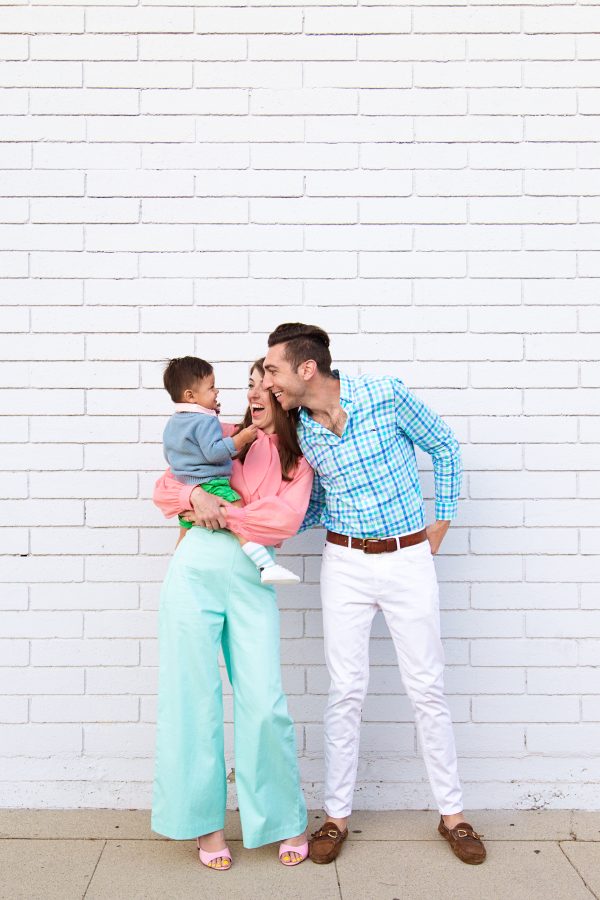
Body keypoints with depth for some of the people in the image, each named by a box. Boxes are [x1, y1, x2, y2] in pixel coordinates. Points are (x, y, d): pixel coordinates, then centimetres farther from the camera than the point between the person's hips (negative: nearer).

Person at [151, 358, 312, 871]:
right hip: (195, 569, 2)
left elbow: (286, 519, -7)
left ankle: (287, 819, 19)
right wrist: (195, 495, -6)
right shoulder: (225, 438, 13)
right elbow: (165, 488, 14)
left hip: (252, 580, -1)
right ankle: (206, 822, 21)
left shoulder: (300, 459, 10)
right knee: (193, 698, 4)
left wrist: (223, 514, -8)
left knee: (264, 704, -4)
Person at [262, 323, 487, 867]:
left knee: (427, 688, 7)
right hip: (345, 563, 3)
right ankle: (337, 815, 20)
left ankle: (452, 813, 23)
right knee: (347, 691, 5)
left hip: (409, 560, -2)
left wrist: (441, 524, 3)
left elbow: (445, 448, 2)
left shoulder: (386, 395, -12)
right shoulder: (301, 432, 0)